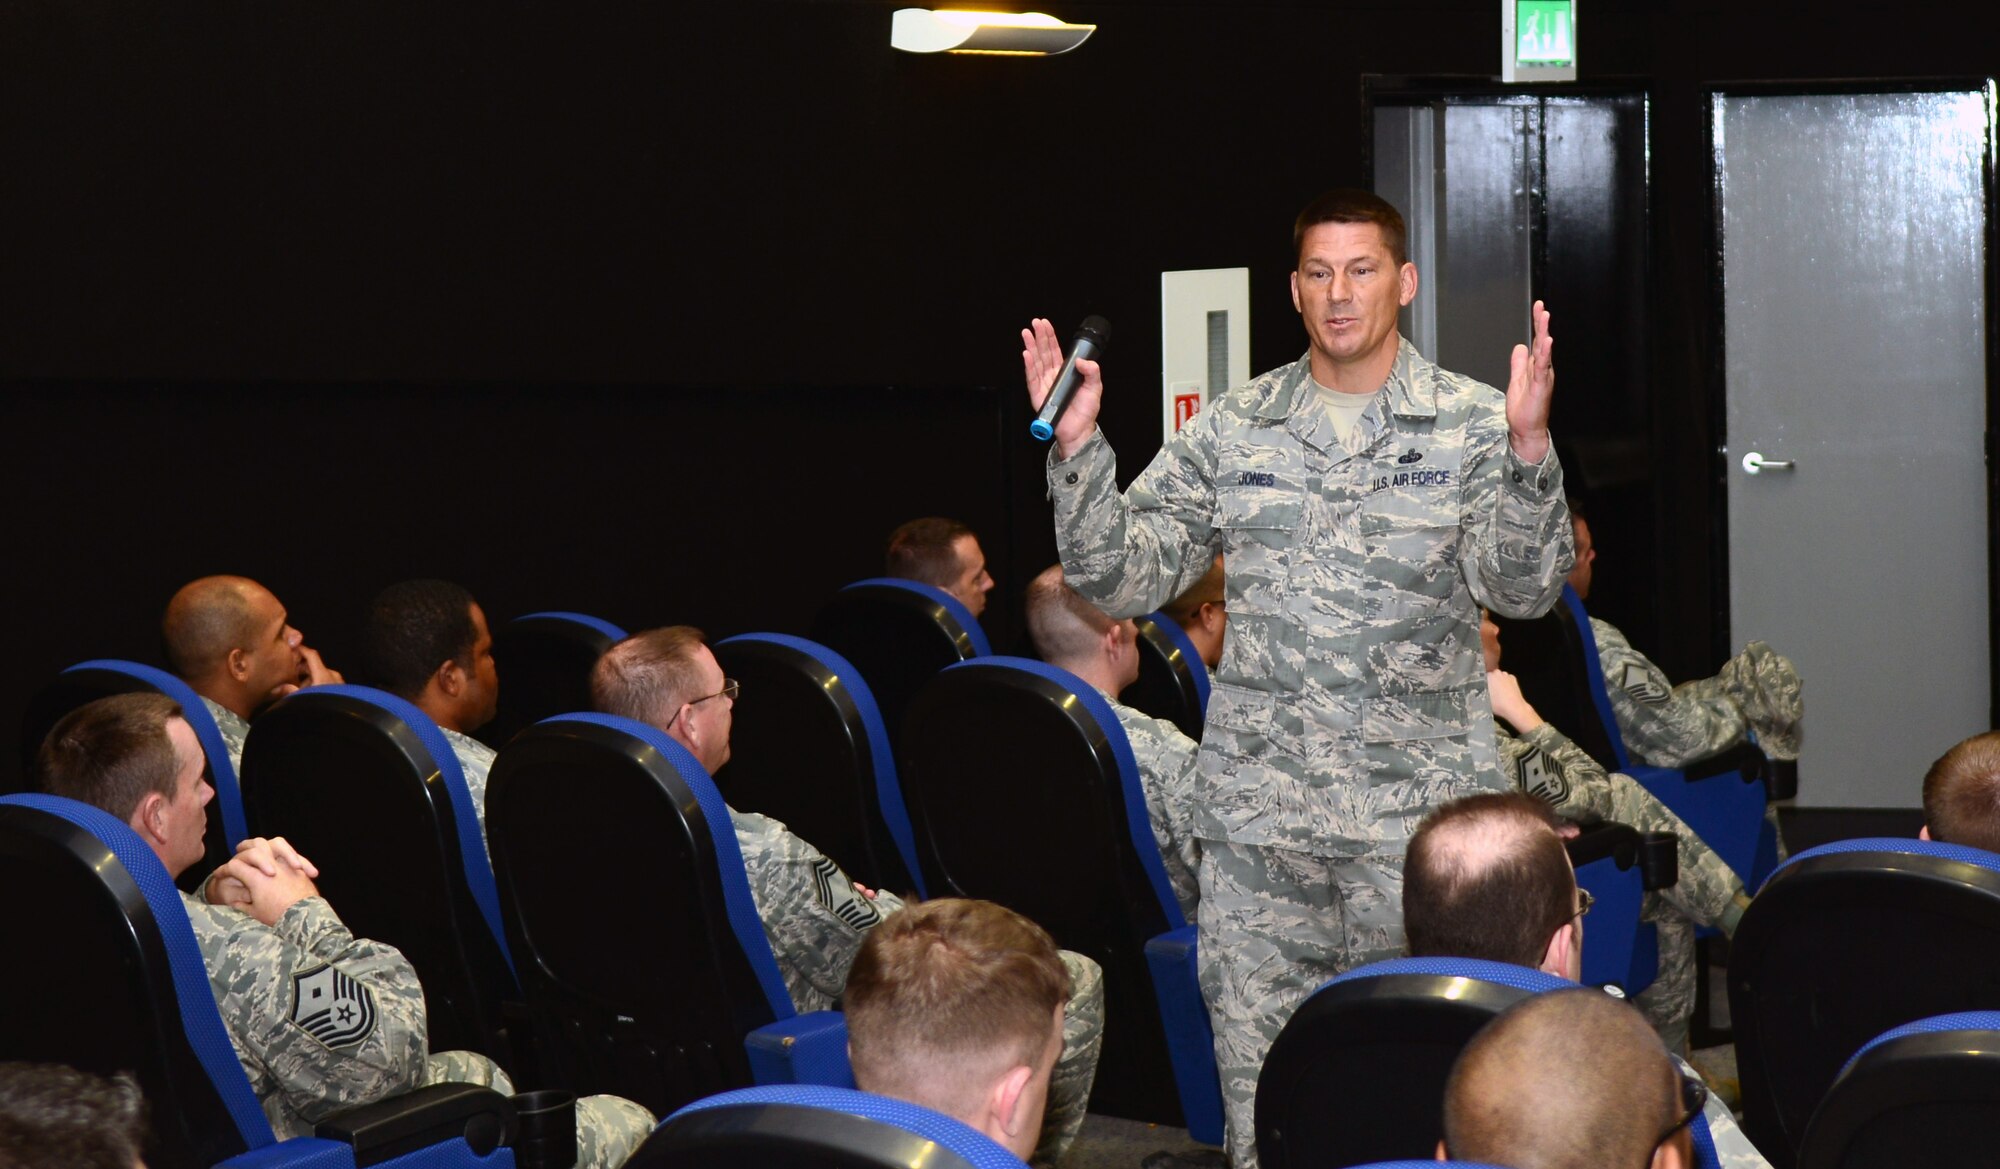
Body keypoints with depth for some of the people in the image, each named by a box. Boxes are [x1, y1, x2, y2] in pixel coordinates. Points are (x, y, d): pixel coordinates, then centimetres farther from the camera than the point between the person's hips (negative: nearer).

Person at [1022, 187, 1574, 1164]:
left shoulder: (1475, 425, 1)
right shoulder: (1231, 432, 8)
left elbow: (1524, 589, -11)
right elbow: (1118, 580, 6)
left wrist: (1526, 448, -27)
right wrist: (1076, 446, -8)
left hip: (1421, 817, -2)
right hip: (1258, 810, 2)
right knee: (1258, 1075, 5)